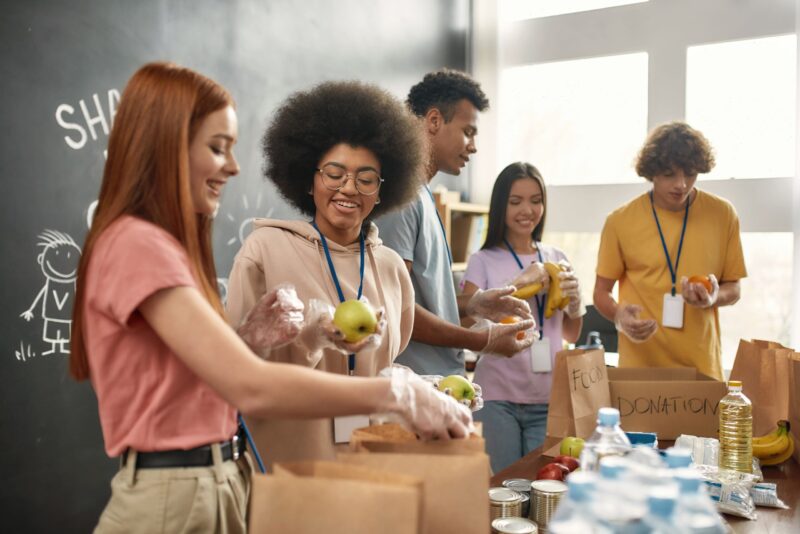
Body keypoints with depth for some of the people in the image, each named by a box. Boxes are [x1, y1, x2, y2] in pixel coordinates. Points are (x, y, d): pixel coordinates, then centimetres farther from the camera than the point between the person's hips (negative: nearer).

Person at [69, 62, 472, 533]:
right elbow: (251, 388, -30)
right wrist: (397, 393, -25)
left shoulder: (162, 244, 10)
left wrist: (258, 336, -5)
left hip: (216, 486, 9)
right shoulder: (137, 245, -20)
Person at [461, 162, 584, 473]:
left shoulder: (556, 258, 8)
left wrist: (574, 300, -5)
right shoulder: (483, 261, -2)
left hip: (548, 399, 3)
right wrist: (519, 284, -22)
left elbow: (571, 335, 15)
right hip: (497, 398, -3)